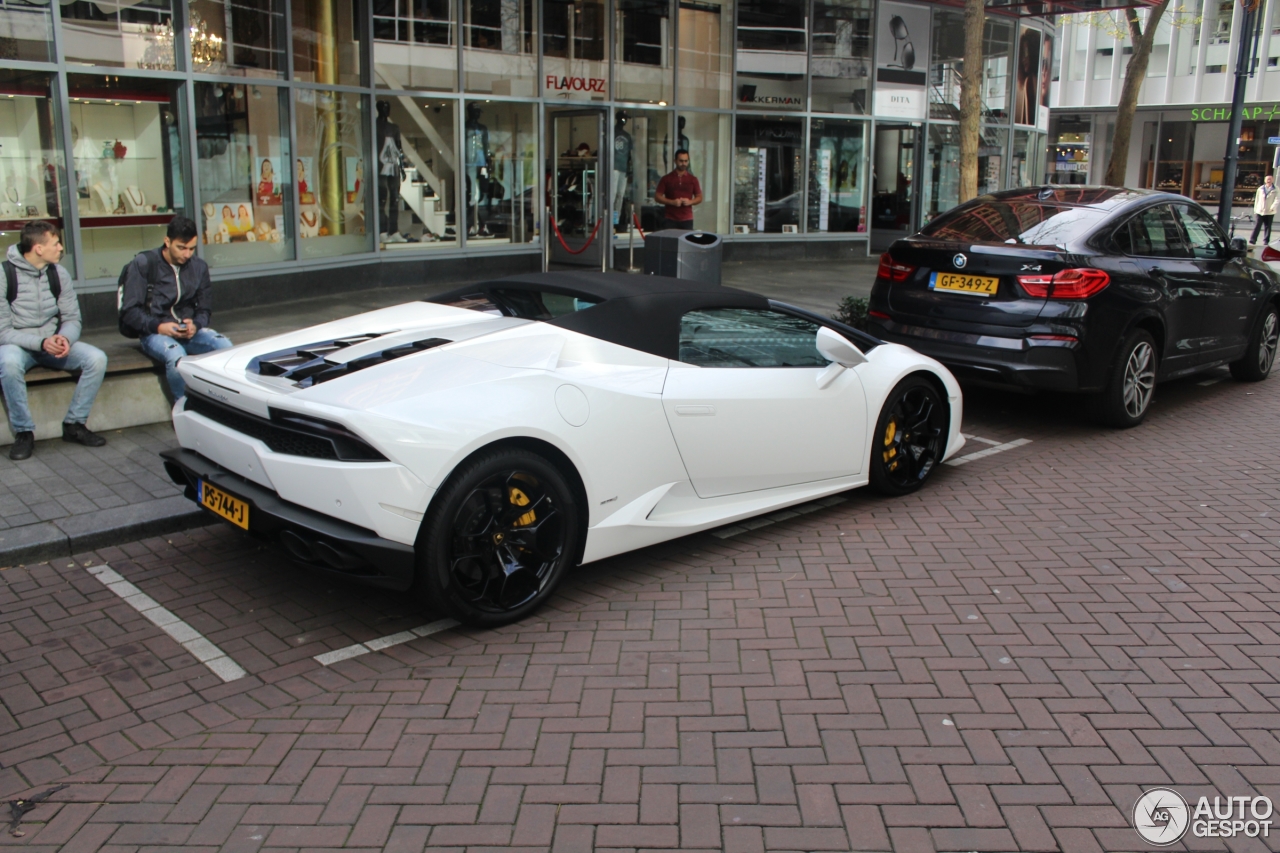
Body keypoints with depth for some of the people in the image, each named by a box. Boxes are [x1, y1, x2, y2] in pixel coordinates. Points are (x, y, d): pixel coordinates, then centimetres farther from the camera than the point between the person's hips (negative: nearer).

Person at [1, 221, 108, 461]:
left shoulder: (58, 273, -1)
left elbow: (72, 319, 2)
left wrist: (65, 338, -21)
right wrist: (41, 342, -29)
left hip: (53, 342, 4)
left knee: (97, 358, -21)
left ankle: (74, 424, -7)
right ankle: (23, 432, -20)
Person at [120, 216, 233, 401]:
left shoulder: (198, 267, 8)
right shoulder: (143, 264, -5)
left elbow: (205, 308, 13)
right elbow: (129, 311, -6)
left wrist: (195, 325, -11)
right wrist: (158, 326, -23)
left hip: (189, 330, 4)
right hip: (154, 332, -4)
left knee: (225, 346, -27)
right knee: (177, 356, -38)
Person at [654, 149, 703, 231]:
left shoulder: (693, 179, 8)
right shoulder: (666, 178, 4)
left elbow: (699, 198, 12)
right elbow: (657, 197, 3)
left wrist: (690, 202, -9)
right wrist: (672, 202, -12)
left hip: (687, 220, 1)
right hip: (670, 220, -1)